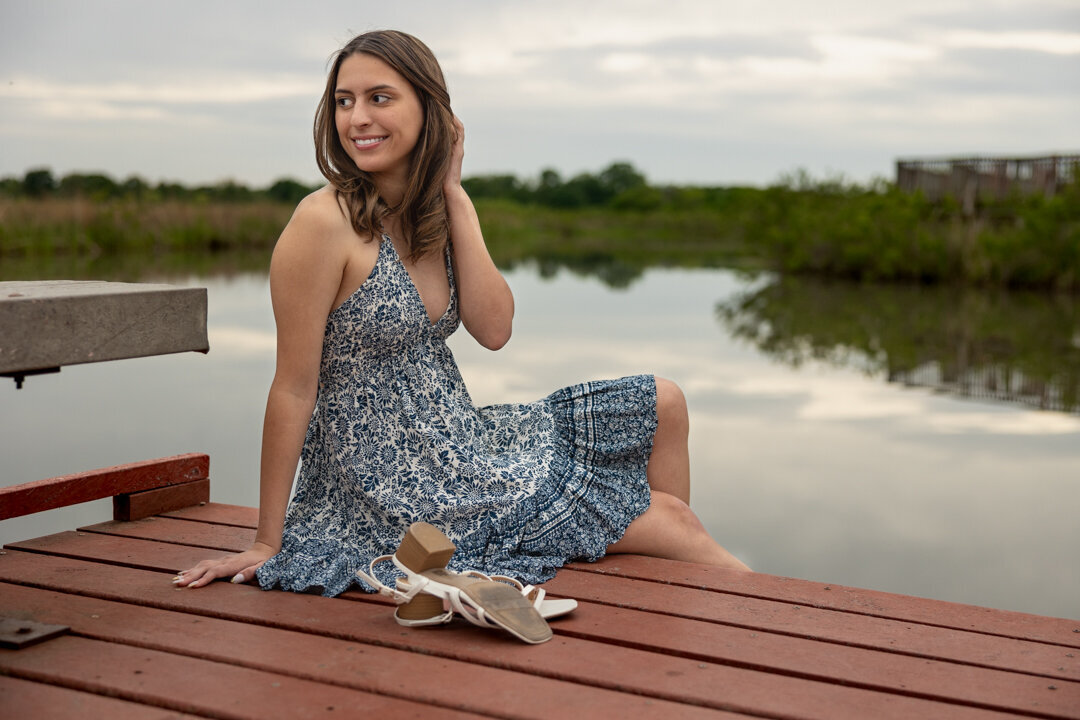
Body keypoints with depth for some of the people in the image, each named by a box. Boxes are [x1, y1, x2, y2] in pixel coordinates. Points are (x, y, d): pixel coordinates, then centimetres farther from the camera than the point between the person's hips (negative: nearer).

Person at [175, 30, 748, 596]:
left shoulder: (431, 215, 4)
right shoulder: (325, 222, -20)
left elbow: (493, 330, -8)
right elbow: (293, 389, -18)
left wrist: (455, 197, -10)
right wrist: (267, 544, -13)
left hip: (462, 447, 8)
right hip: (393, 497, -8)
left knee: (663, 403, 11)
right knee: (666, 517, -2)